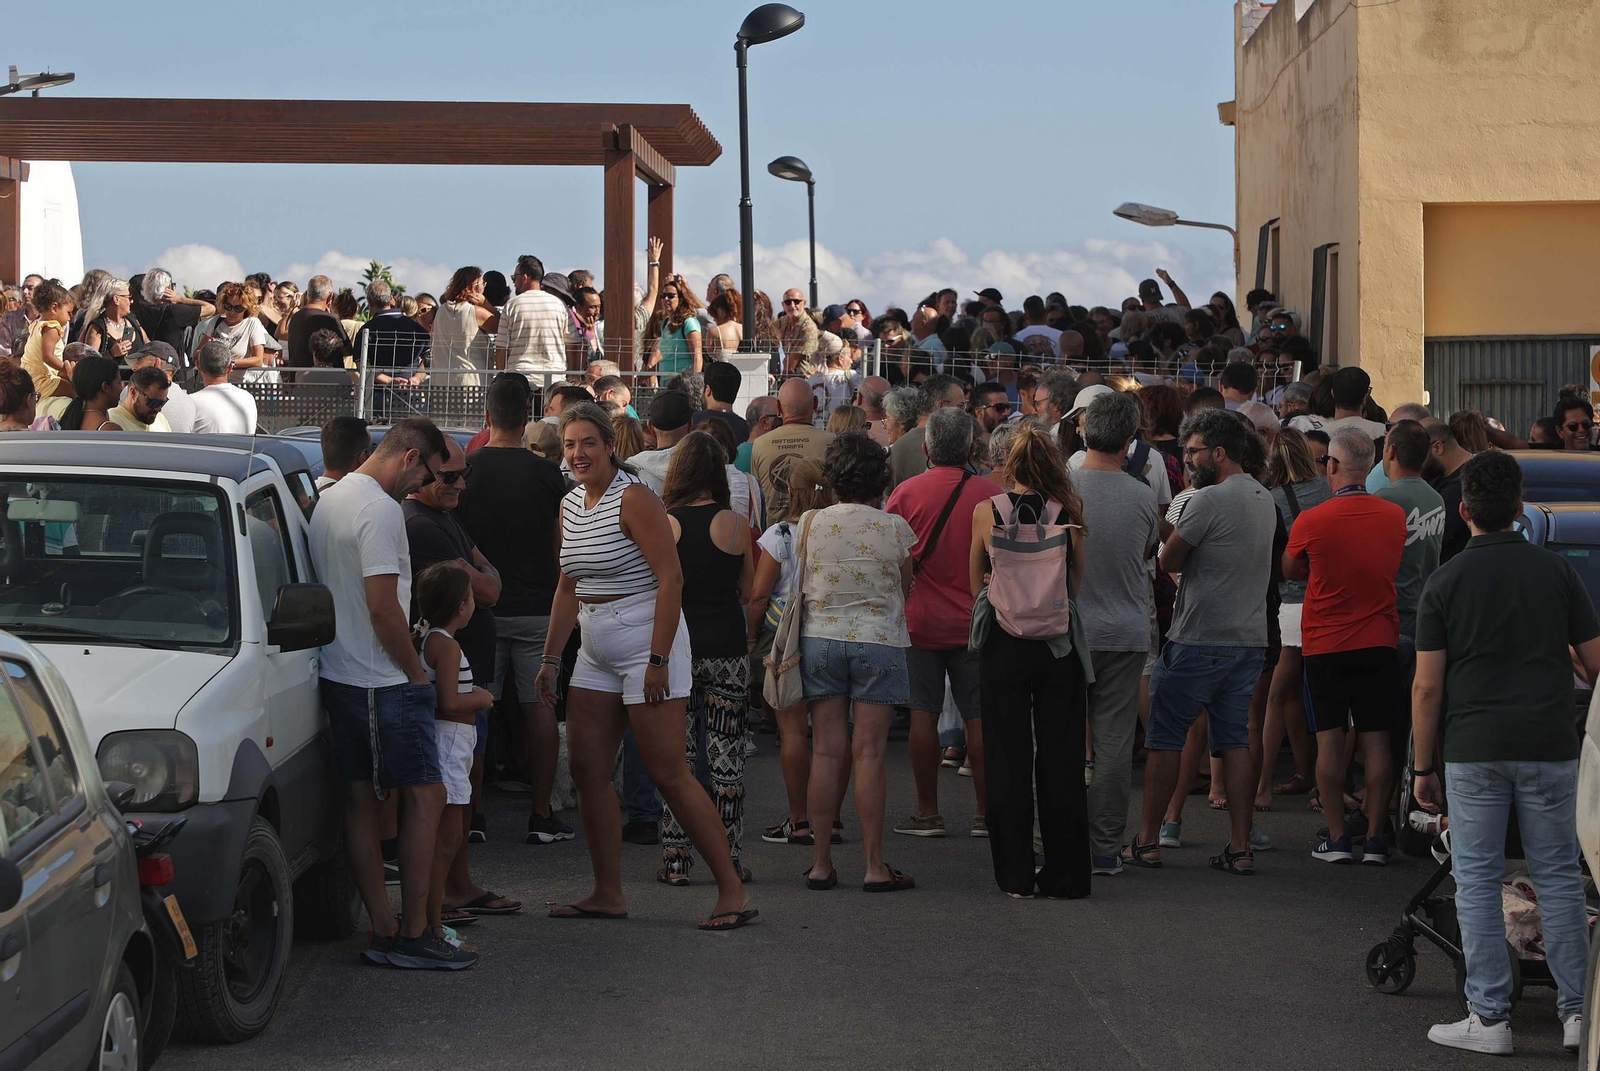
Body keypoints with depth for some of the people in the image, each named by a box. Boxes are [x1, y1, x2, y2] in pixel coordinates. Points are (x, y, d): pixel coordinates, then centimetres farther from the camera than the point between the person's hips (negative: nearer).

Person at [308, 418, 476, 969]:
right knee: (426, 794, -4)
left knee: (361, 800, 9)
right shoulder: (379, 510, -17)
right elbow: (383, 605, -22)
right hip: (383, 681, -10)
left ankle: (383, 930, 12)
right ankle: (413, 934, -4)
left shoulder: (329, 499, 14)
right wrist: (416, 671, -9)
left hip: (338, 674, 10)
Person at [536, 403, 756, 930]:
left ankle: (733, 891, -2)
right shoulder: (570, 505, 11)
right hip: (596, 651, 8)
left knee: (668, 772, -8)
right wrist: (550, 658, 17)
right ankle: (608, 893, 13)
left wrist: (658, 660, -21)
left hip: (648, 645, -8)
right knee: (587, 769, 4)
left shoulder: (633, 498, -13)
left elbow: (671, 578, -18)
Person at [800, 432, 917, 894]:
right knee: (868, 753, -1)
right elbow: (906, 589, 8)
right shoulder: (895, 528, -4)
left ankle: (821, 863, 5)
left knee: (827, 752, 3)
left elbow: (800, 587, 8)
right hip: (879, 641, -2)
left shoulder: (811, 523, -1)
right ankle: (874, 865, 0)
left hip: (820, 637, 2)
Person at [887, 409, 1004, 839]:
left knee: (923, 714, 5)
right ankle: (985, 814, 8)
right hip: (975, 621, 1)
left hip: (920, 621, 0)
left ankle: (927, 812, 8)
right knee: (979, 717, 5)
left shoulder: (906, 493, -6)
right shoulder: (993, 494, -5)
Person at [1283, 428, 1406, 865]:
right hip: (1380, 642, 2)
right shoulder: (1395, 516, 0)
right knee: (1375, 739, 4)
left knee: (1330, 740, 4)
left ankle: (1336, 838, 3)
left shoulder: (1311, 521, -11)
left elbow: (1290, 571, 6)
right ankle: (1375, 839, 3)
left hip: (1325, 644, -2)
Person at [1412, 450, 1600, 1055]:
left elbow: (1427, 687, -3)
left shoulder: (1444, 583, -2)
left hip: (1474, 750, -2)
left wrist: (1422, 767, 5)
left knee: (1476, 880, 4)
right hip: (1550, 745, 2)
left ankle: (1490, 1016, 3)